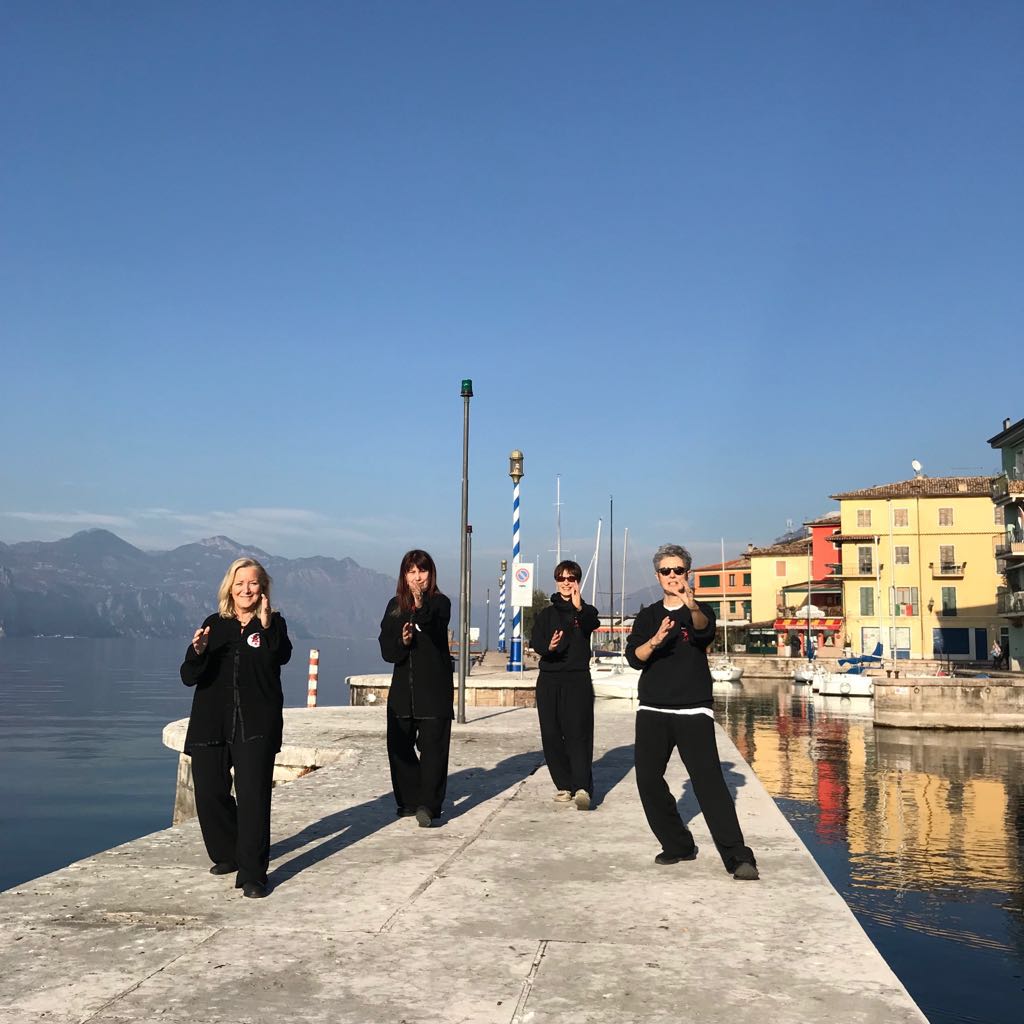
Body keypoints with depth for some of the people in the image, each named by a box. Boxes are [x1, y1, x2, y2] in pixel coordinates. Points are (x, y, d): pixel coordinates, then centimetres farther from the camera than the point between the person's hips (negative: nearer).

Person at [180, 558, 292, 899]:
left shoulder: (273, 624, 3)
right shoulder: (214, 625, 9)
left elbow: (280, 657, -18)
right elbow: (189, 678, 3)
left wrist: (266, 625, -28)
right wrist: (197, 652, -16)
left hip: (255, 726, -3)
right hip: (211, 724, 3)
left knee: (253, 796, -11)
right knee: (209, 793, 8)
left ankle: (252, 874, -7)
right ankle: (229, 854, 32)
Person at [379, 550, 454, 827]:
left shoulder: (439, 603, -5)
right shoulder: (395, 606, 9)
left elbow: (436, 630, -28)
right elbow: (386, 649, 5)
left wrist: (421, 608, -47)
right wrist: (402, 642, -16)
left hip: (435, 688, -5)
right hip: (403, 687, 5)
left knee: (433, 745, -9)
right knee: (399, 745, 7)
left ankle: (428, 805, -10)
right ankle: (409, 801, 19)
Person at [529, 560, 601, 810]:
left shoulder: (586, 611, 7)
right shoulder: (547, 614, 14)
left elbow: (592, 624, -18)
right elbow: (535, 641, -1)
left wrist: (579, 608, -39)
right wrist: (548, 647, -24)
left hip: (578, 679, -3)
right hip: (549, 679, 3)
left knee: (578, 733, -13)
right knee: (551, 735, 2)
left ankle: (582, 788, -20)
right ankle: (564, 785, 12)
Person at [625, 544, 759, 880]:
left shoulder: (700, 611, 2)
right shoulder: (647, 617, 11)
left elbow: (705, 632, -23)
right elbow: (633, 658, -2)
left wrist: (693, 608, -45)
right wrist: (655, 641, -22)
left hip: (694, 711, -4)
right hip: (652, 712, 4)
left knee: (709, 782, -13)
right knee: (648, 780, 4)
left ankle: (738, 857, -13)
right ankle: (677, 845, 20)